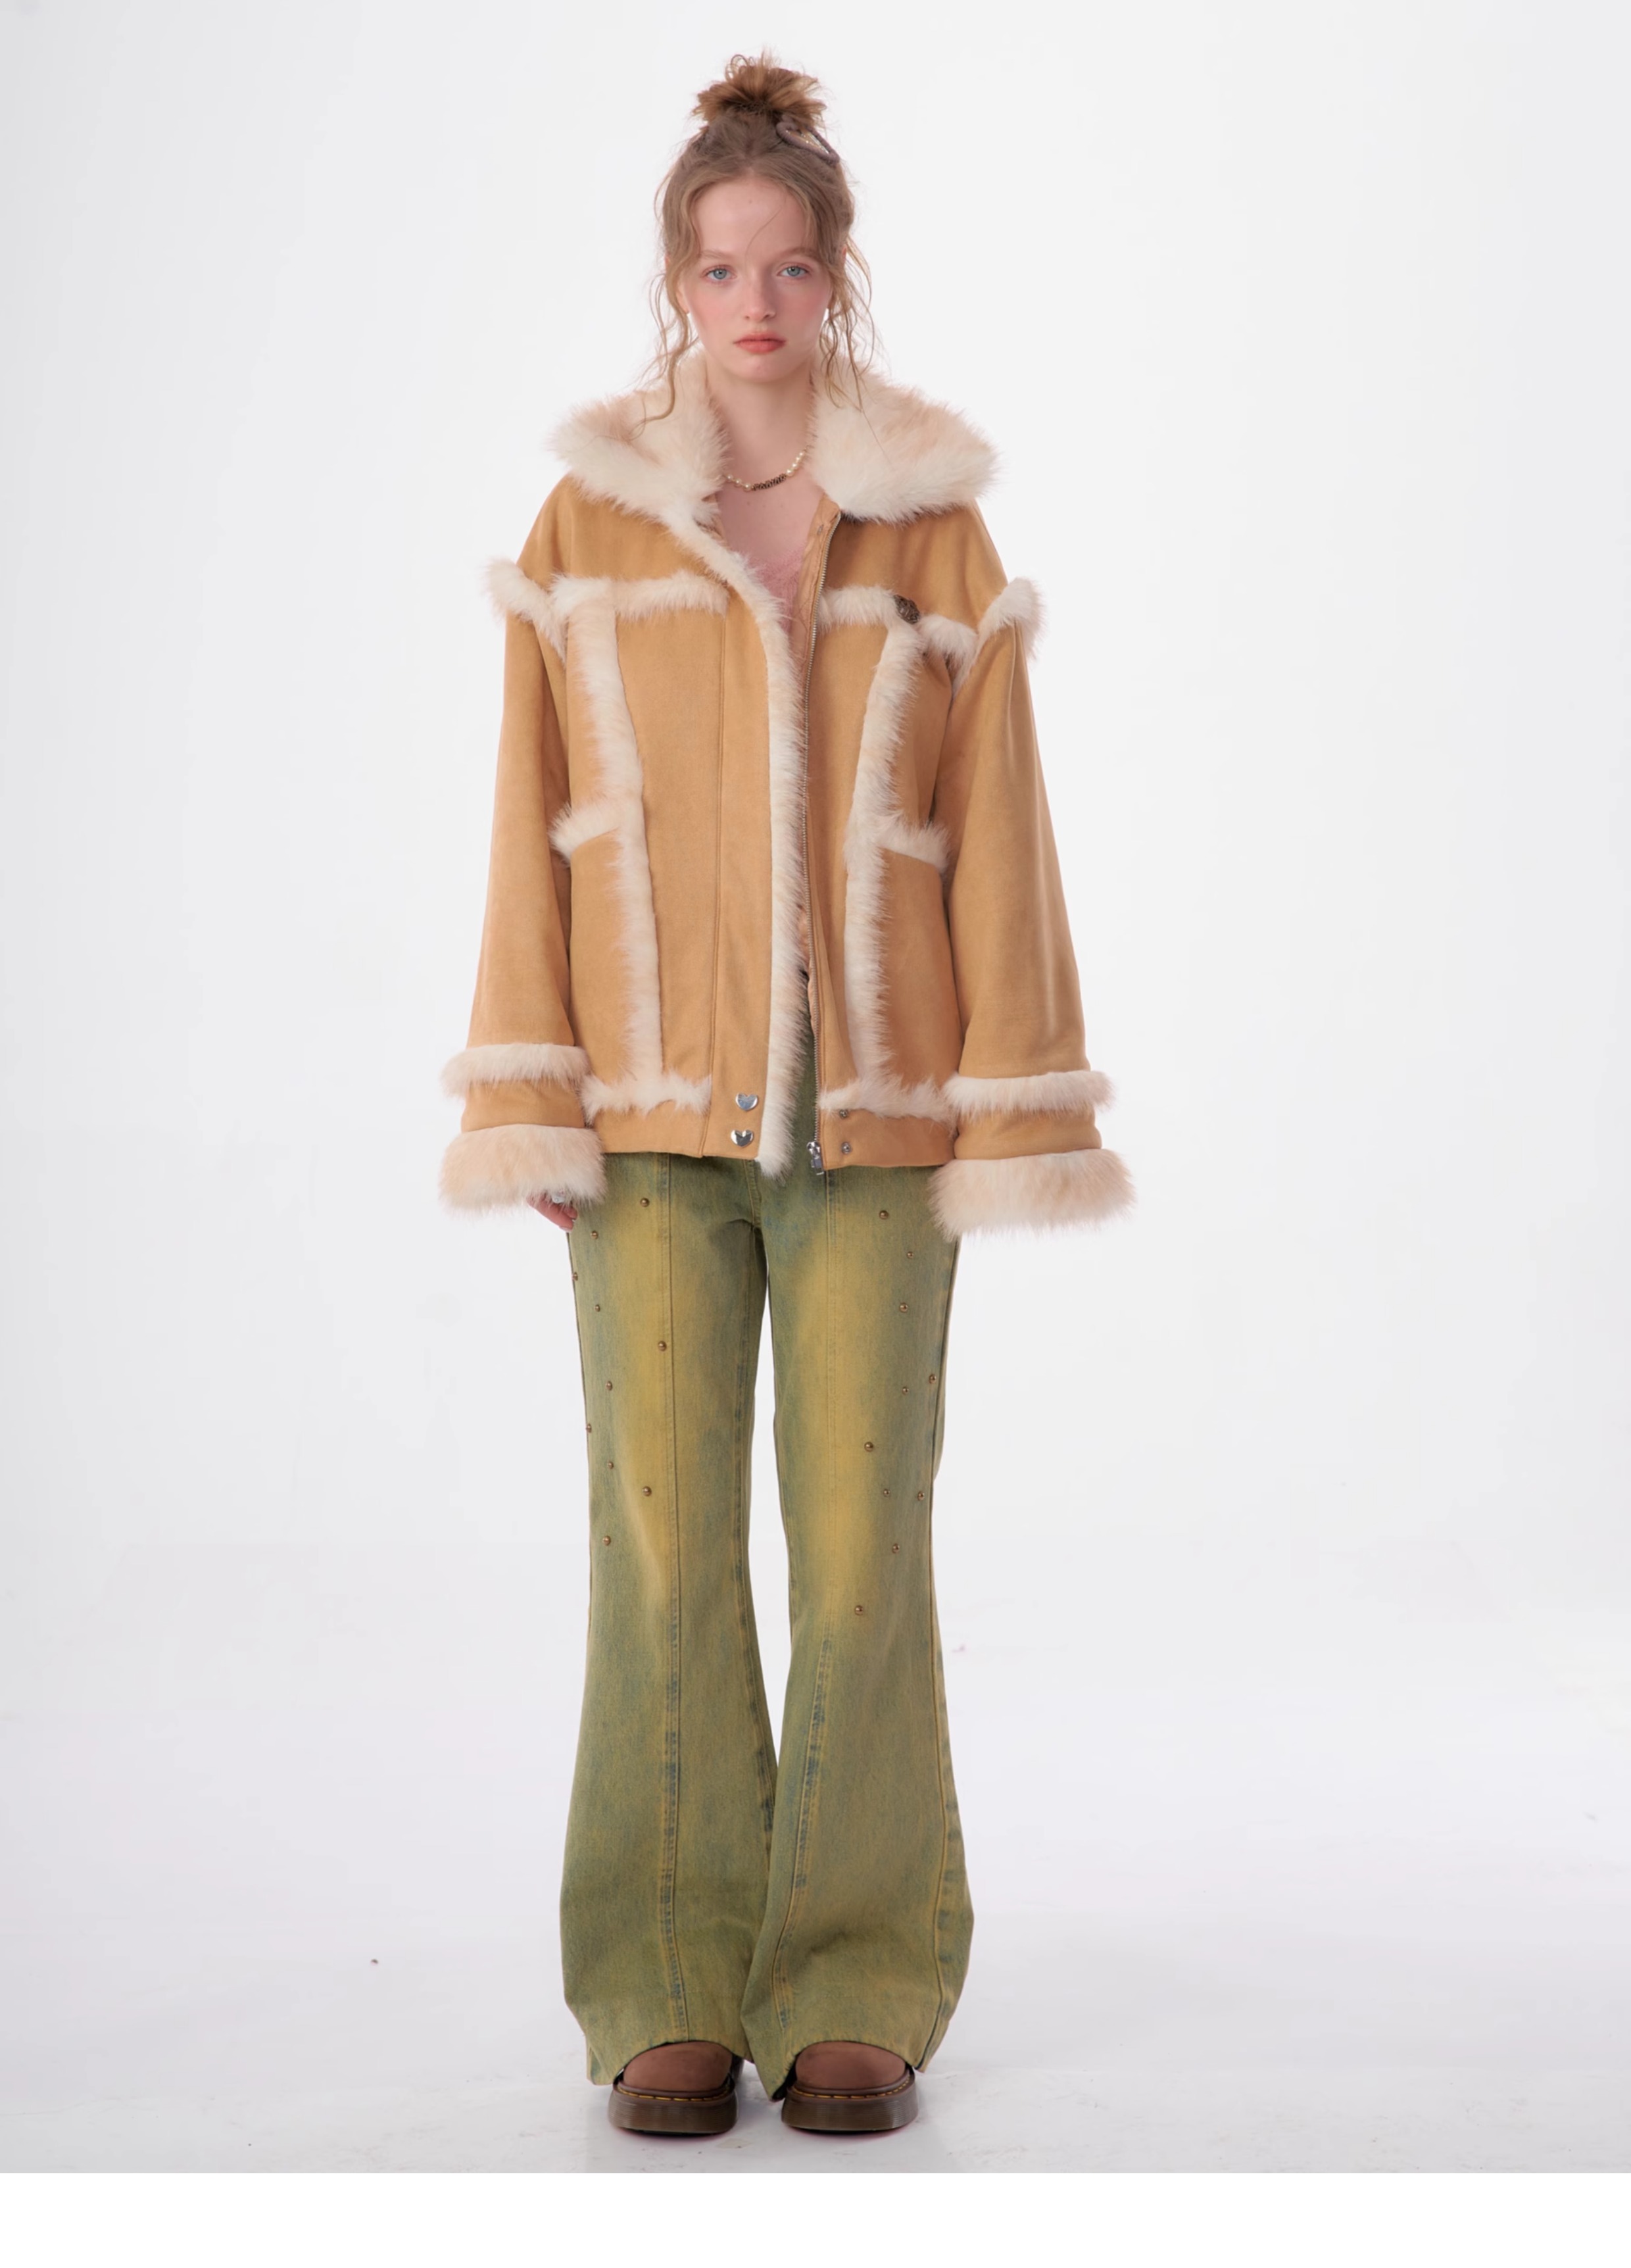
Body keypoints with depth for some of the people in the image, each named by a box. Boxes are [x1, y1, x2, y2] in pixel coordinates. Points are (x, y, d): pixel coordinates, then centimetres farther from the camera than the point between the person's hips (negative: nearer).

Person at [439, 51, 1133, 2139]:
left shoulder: (935, 535, 6)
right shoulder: (588, 527, 6)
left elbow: (992, 832, 4)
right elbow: (537, 821, 5)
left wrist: (1008, 1119, -2)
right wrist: (525, 1103, -2)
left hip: (874, 1107, 0)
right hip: (656, 1107, 0)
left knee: (863, 1546, -1)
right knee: (663, 1538, -2)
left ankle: (858, 1986, 13)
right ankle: (672, 1988, 11)